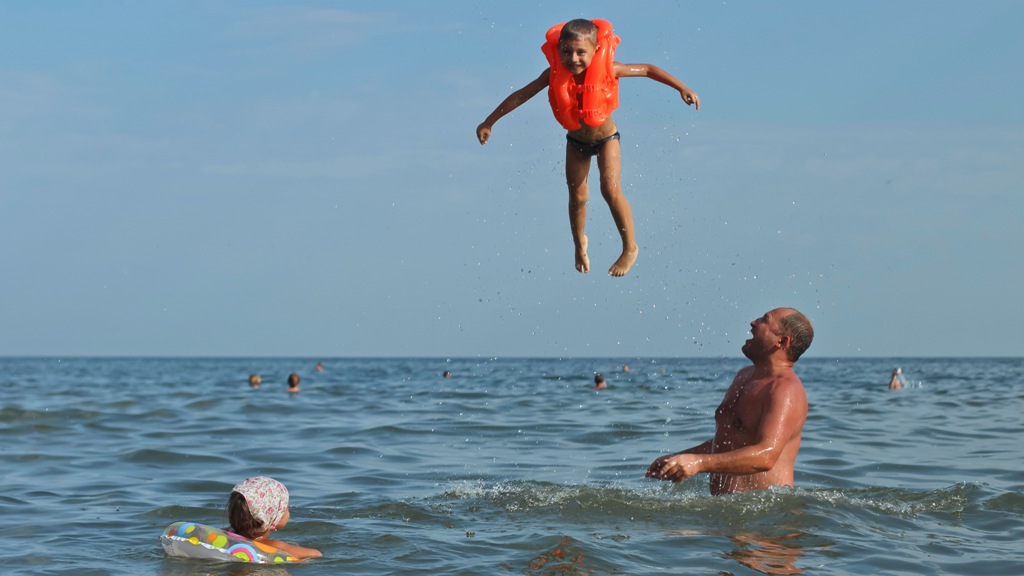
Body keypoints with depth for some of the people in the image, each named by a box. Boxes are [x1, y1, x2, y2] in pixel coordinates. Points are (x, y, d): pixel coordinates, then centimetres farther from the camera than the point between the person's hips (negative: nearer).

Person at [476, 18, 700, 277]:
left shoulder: (607, 69, -28)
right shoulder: (555, 74, -24)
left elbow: (648, 69, -17)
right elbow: (520, 96, -16)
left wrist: (682, 88, -19)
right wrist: (489, 122, -14)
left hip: (606, 137, -2)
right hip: (576, 141, 2)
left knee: (611, 190, -17)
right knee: (577, 197, 6)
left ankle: (630, 248, 0)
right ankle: (580, 244, 35)